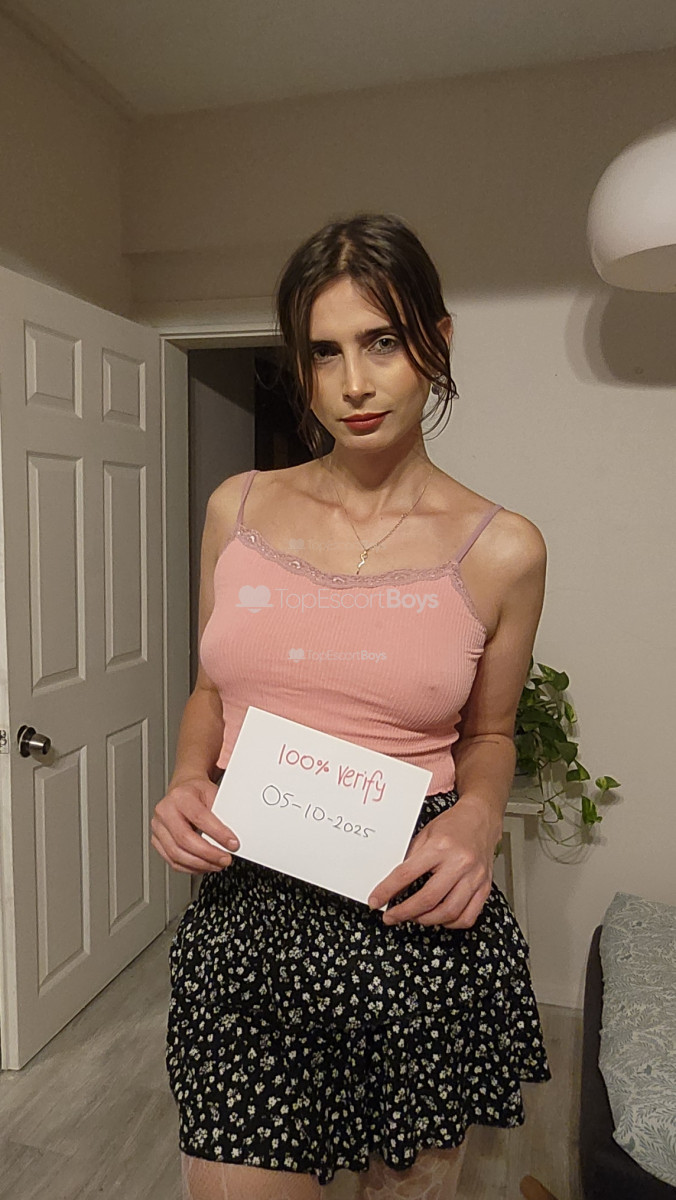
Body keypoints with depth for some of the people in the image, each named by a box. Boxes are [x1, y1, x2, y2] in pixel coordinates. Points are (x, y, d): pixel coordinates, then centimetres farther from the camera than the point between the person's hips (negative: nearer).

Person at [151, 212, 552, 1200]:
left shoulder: (501, 550, -5)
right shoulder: (238, 508, 2)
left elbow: (488, 735, 8)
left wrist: (477, 818, -12)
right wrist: (187, 783, -6)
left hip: (420, 920, 0)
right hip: (245, 905, 2)